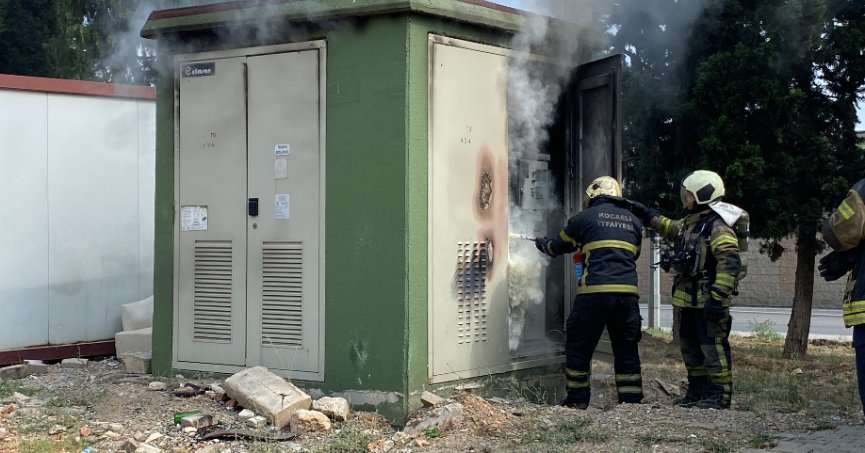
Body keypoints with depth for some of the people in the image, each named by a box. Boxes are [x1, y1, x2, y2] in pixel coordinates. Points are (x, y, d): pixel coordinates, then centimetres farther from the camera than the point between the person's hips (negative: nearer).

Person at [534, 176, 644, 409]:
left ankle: (578, 398, 9)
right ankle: (632, 400, 8)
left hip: (595, 290, -4)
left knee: (579, 345, 7)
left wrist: (542, 243, 39)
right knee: (627, 348, 10)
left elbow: (558, 246, 17)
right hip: (628, 291, 4)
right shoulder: (633, 221, 17)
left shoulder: (585, 217, 5)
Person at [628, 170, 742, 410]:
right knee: (690, 347, 16)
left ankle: (720, 395, -2)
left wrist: (718, 296, -29)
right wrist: (648, 215, 34)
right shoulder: (688, 223, 15)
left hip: (707, 302, -10)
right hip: (686, 300, 10)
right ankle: (697, 391, 26)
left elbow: (730, 262, -25)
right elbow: (670, 230, 38)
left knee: (713, 347, -6)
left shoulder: (717, 227, -16)